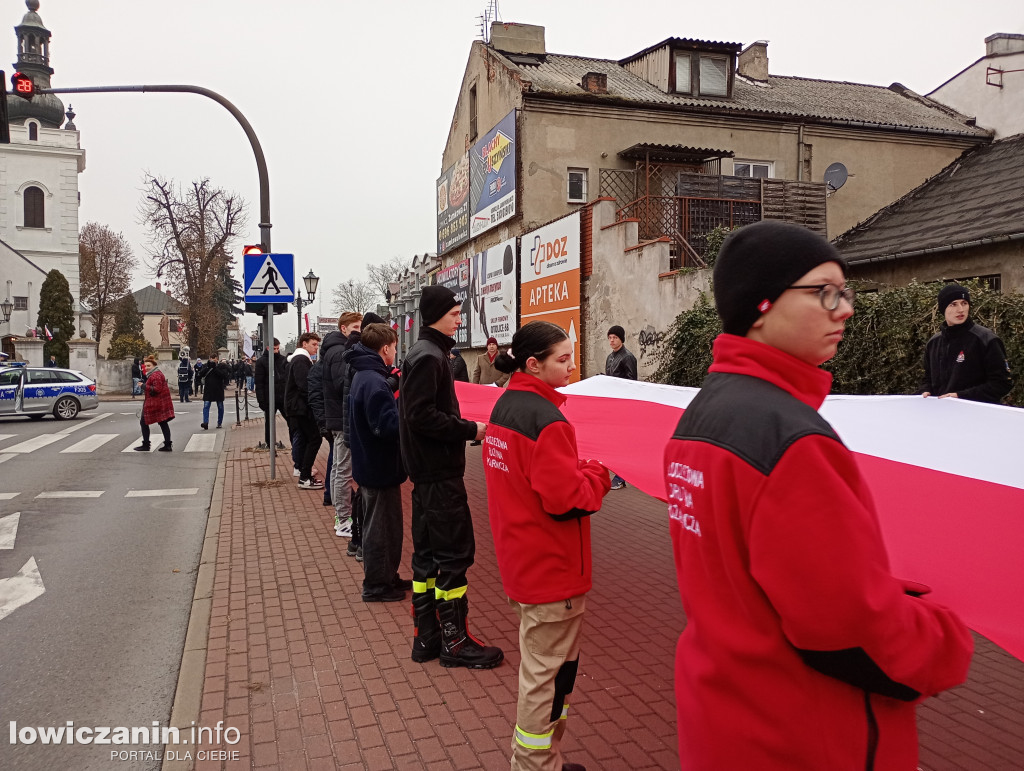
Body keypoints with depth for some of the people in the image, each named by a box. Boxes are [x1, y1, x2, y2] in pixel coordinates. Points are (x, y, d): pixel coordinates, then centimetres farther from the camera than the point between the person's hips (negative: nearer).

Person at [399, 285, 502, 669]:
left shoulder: (424, 353, 15)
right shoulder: (429, 357, -15)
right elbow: (422, 416, -23)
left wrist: (466, 427, 11)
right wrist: (469, 429, -17)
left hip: (427, 472, 10)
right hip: (440, 474, -10)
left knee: (427, 553, 12)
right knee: (455, 552, -3)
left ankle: (426, 637, 21)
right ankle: (455, 641, 7)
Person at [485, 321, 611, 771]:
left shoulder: (505, 405, 7)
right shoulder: (547, 421, -22)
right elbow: (565, 499, -24)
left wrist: (580, 470, 8)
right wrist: (598, 475, -7)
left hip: (521, 560, 10)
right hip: (552, 566, -10)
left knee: (538, 666, 21)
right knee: (548, 672, 4)